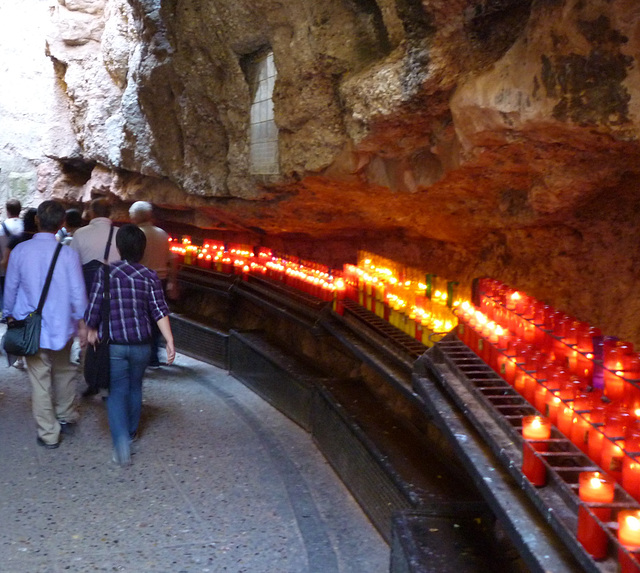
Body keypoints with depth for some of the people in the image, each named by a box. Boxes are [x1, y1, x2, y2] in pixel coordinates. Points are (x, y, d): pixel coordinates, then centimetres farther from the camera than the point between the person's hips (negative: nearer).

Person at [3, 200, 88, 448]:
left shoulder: (20, 251, -8)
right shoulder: (68, 254, -11)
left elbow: (11, 287, 2)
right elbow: (78, 291, -7)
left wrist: (9, 315, 17)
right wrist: (82, 322, 4)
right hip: (61, 325, 0)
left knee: (39, 379, 6)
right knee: (64, 371, 21)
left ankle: (48, 434, 11)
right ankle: (66, 417, 34)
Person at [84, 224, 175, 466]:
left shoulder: (106, 273, -7)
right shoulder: (150, 276, -3)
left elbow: (93, 308, -5)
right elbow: (160, 311, -9)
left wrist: (91, 331, 13)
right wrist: (170, 341, -9)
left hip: (113, 344, -2)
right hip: (141, 344, 2)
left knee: (116, 392, 2)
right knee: (134, 387, 22)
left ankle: (121, 444, -16)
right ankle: (131, 431, 40)